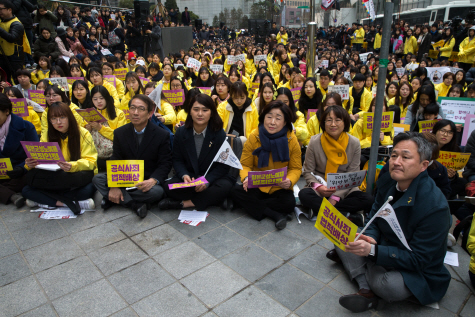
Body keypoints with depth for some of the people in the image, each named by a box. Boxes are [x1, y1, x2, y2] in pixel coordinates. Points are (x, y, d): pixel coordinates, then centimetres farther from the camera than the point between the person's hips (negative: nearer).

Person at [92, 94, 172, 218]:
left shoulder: (162, 135, -9)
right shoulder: (120, 133, 2)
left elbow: (165, 164, -9)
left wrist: (153, 180, -30)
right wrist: (114, 186, -16)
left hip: (148, 181, -3)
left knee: (157, 191, -35)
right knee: (97, 179, -16)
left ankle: (112, 199, -16)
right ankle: (136, 205, -23)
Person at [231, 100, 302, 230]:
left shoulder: (292, 140, -9)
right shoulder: (254, 136, -8)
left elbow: (296, 168, -2)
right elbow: (245, 165, -3)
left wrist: (289, 181, -24)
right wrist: (246, 178, -25)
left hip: (280, 188, -1)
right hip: (257, 187, 1)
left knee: (289, 203, -31)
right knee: (236, 191, -26)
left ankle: (252, 206, -14)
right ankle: (276, 215, -24)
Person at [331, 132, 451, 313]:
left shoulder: (435, 207, -28)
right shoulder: (387, 182, -7)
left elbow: (418, 259, -27)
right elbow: (375, 220, 2)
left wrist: (372, 251, -38)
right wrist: (370, 238, -22)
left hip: (416, 270, -7)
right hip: (384, 244, 7)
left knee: (388, 286, -36)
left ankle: (349, 259, -5)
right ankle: (366, 289, -18)